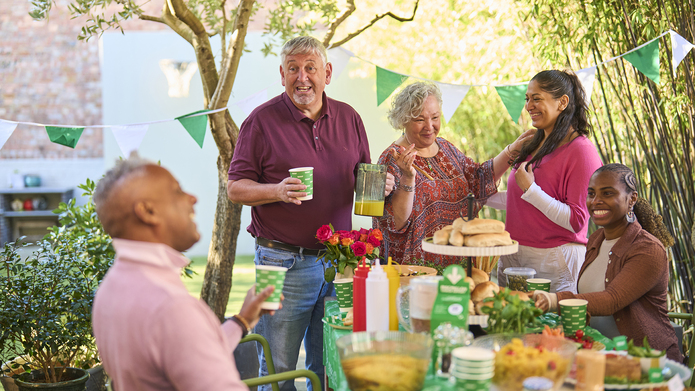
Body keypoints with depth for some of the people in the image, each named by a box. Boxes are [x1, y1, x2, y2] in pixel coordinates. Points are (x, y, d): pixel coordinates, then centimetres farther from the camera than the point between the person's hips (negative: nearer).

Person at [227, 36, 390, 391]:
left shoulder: (348, 118, 10)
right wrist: (277, 191, -21)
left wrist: (380, 183, -4)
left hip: (339, 260, 4)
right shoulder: (262, 120, -3)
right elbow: (235, 188, -3)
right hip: (283, 262, -3)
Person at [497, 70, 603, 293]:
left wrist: (530, 189, -19)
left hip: (555, 262, -8)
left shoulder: (581, 151, -14)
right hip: (513, 257, 8)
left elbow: (576, 221, -19)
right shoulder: (534, 145, 11)